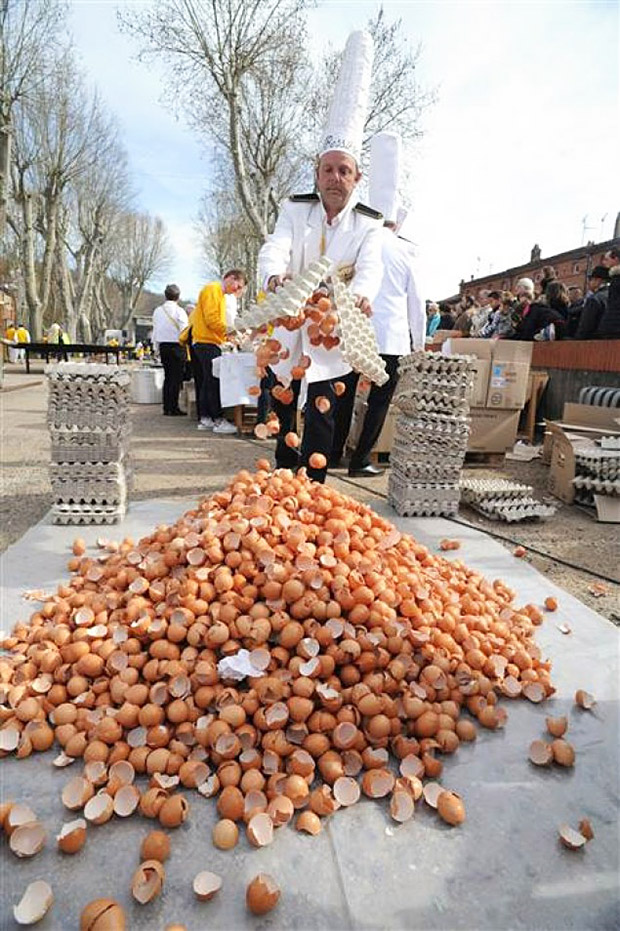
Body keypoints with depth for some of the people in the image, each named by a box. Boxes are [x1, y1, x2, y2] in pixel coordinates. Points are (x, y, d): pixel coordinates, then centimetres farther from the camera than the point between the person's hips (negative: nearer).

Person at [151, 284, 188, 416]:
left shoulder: (157, 311, 7)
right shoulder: (179, 311, -9)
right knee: (176, 377, -2)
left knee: (167, 377, 12)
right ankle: (173, 408, -2)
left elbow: (155, 332, 10)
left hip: (163, 346, 6)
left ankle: (167, 408, 14)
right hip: (177, 346, -6)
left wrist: (158, 348, 18)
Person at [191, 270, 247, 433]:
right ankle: (219, 420, -11)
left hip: (209, 342, 10)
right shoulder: (212, 289, -9)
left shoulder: (221, 293, 22)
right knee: (215, 381, -11)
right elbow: (211, 319, -18)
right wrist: (228, 330, -17)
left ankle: (204, 419, 13)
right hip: (207, 342, -10)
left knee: (208, 381, 10)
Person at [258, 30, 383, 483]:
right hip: (288, 323, 2)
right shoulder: (295, 209, 0)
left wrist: (361, 296, -43)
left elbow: (370, 267, -19)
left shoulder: (368, 224, -2)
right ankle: (284, 477, 32)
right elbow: (275, 249, -18)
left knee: (322, 416, -7)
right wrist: (274, 277, -42)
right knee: (283, 407, 12)